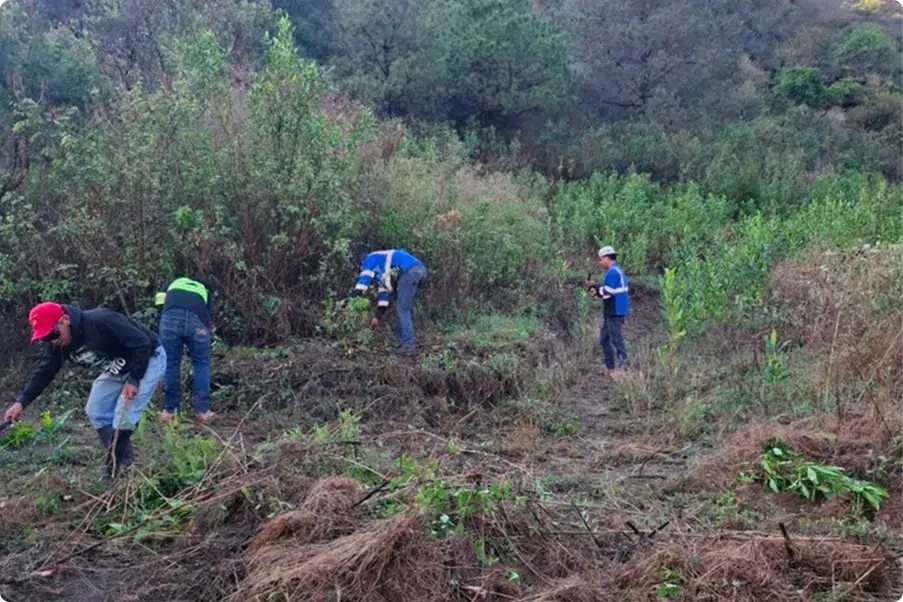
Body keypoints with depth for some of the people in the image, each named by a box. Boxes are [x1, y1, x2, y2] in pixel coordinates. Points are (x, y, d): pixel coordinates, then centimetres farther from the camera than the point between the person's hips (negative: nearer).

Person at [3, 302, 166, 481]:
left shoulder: (101, 322, -35)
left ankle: (114, 470, 0)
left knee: (123, 417, -14)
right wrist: (21, 401, -19)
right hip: (118, 369, 9)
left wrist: (134, 380, -30)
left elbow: (142, 344, -32)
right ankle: (122, 460, 16)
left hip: (148, 359, -9)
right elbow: (43, 372, -5)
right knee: (95, 412, 6)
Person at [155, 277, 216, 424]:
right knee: (201, 364, 17)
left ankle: (169, 411, 23)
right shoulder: (206, 291, 40)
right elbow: (210, 320, 35)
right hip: (197, 320, 1)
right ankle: (202, 411, 18)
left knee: (170, 363, 14)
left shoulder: (172, 284, 39)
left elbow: (160, 301, 21)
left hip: (171, 317, 0)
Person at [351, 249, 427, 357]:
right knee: (405, 309, 17)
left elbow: (363, 281, 6)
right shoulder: (382, 271, 36)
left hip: (410, 271, -9)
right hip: (420, 269, 9)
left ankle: (408, 347, -4)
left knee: (402, 310, -3)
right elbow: (384, 294, 34)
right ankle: (405, 343, 18)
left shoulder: (369, 260, 15)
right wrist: (377, 317, 32)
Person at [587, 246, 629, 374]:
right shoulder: (618, 269, 16)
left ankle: (621, 368, 0)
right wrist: (595, 287, 10)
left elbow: (607, 292, -21)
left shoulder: (612, 272, -16)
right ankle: (609, 367, 21)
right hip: (611, 312, 11)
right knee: (604, 338, 16)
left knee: (616, 340, -5)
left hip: (615, 312, -11)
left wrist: (595, 290, -5)